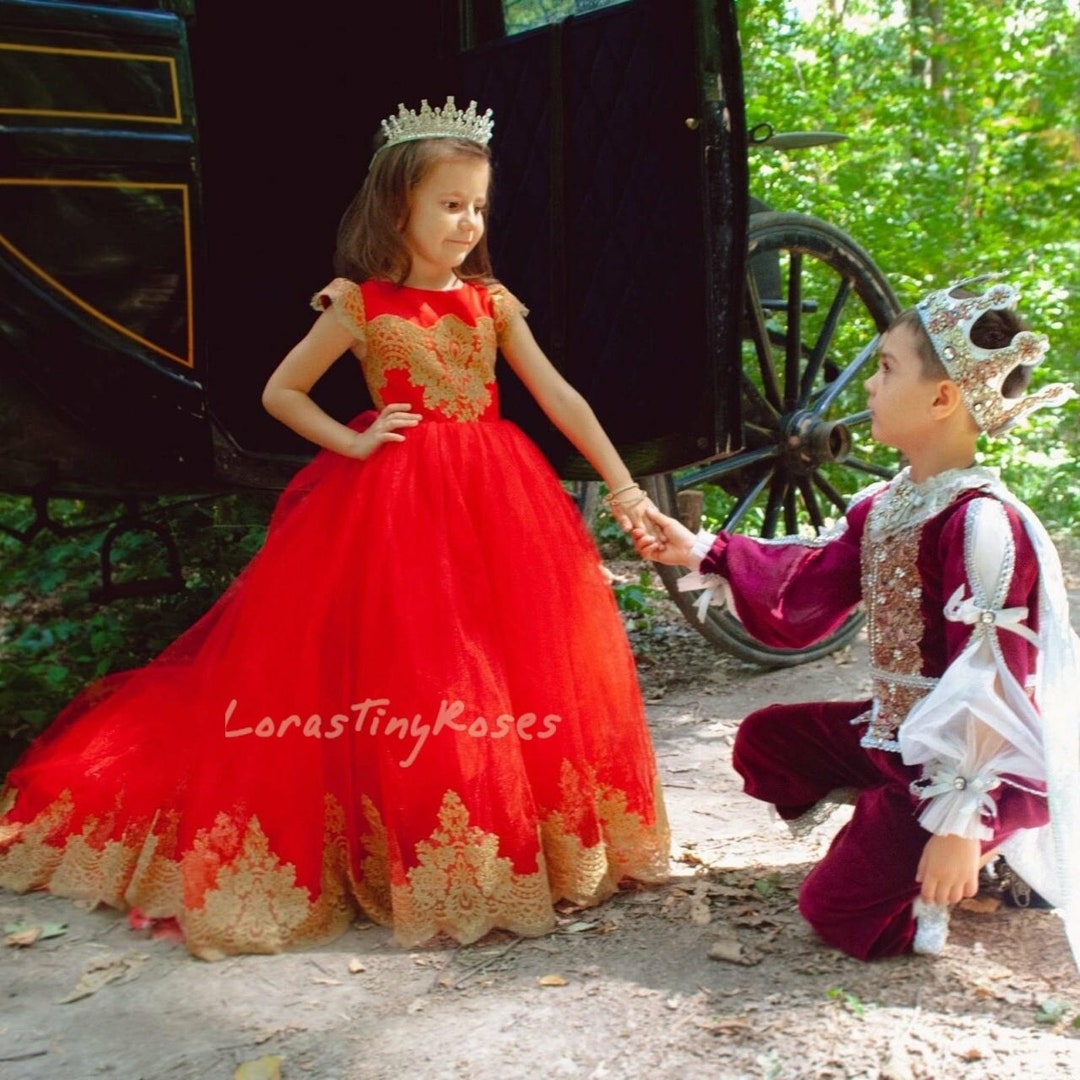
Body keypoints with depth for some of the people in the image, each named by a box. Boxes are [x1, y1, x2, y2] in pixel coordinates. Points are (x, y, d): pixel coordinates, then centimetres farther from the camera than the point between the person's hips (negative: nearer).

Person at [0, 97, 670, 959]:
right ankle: (390, 852, 12)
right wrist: (353, 441, -8)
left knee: (516, 657, 2)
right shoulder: (359, 305, -1)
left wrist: (623, 485, 1)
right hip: (388, 500, -3)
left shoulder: (491, 302, 7)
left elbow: (559, 395, 5)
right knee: (395, 667, -2)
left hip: (494, 497, 4)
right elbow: (280, 392, 6)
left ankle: (526, 842, 17)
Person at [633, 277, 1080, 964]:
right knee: (765, 740, 18)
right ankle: (896, 833, 12)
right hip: (899, 737, 9)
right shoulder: (883, 507, 2)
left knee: (840, 911, -7)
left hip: (989, 765, -9)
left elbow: (989, 684, -27)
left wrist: (958, 823, -26)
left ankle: (1004, 856, 7)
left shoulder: (983, 523, -25)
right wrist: (698, 554, 2)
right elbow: (800, 598, 7)